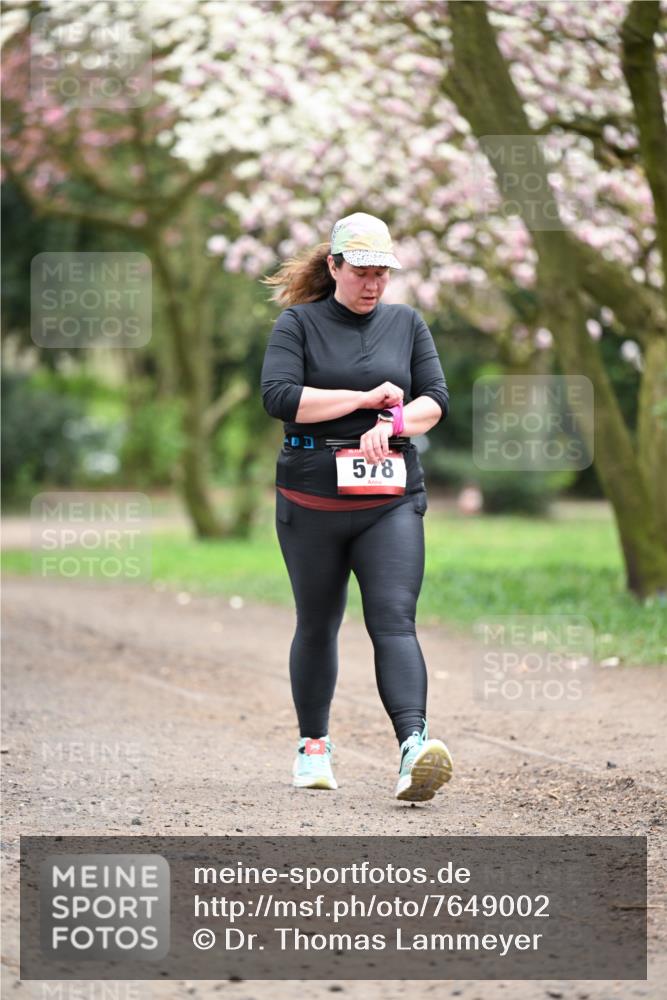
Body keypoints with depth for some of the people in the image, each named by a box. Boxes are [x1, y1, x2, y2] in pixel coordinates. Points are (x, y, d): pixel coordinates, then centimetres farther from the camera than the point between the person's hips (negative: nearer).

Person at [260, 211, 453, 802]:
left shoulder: (407, 324, 12)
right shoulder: (299, 324, 2)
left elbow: (436, 398, 7)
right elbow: (279, 397, -13)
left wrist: (390, 424, -14)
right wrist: (368, 398, -10)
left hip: (392, 499, 1)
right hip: (311, 500, -1)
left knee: (394, 621, -14)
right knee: (318, 625, 10)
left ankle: (415, 745, -30)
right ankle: (313, 746, 26)